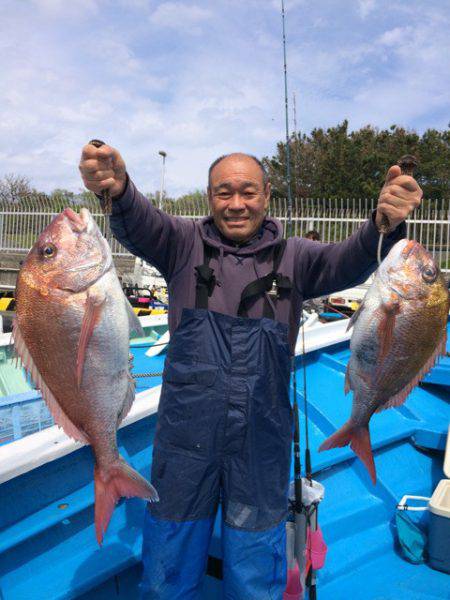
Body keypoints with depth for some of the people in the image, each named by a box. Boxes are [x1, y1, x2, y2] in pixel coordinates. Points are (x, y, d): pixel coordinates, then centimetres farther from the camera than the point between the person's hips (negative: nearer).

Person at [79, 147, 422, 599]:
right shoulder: (185, 244, -1)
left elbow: (346, 263, -15)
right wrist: (118, 190, -41)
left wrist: (383, 226, -37)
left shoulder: (292, 257, 2)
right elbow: (139, 226, -18)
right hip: (186, 438, 0)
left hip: (261, 444, 1)